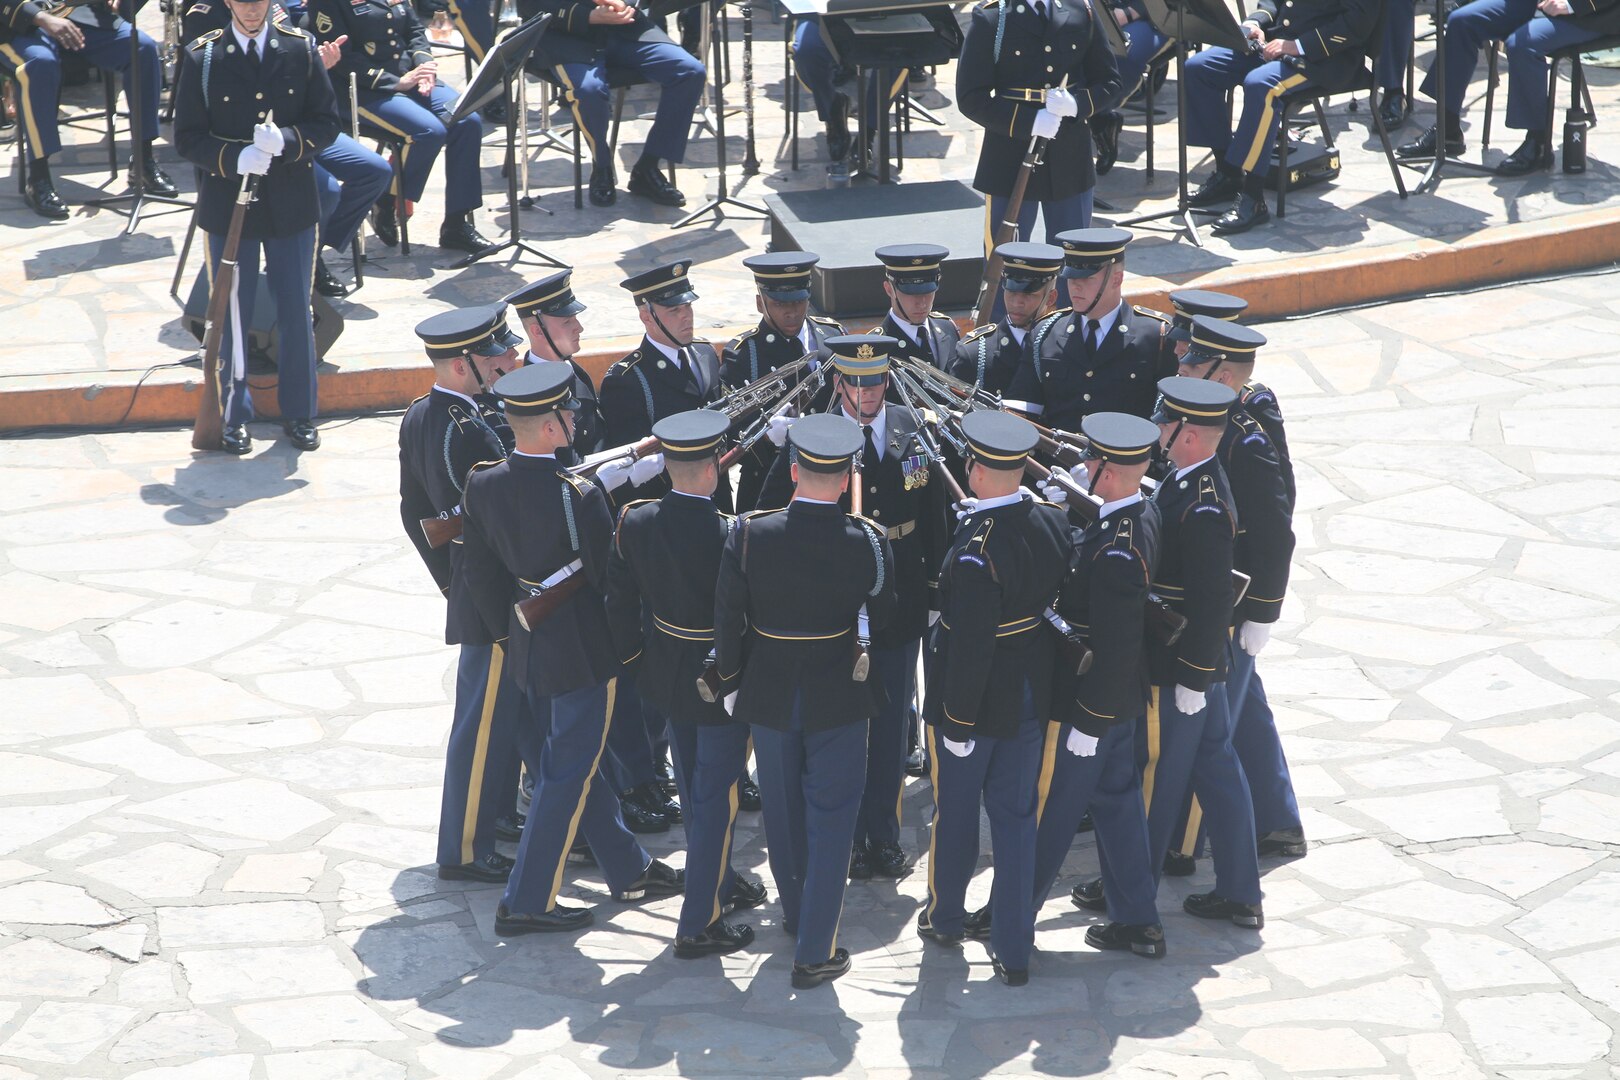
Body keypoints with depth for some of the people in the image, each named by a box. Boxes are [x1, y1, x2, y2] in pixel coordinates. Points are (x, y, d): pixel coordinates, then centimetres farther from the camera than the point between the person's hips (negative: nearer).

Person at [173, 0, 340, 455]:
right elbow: (187, 136, -3)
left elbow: (326, 122, 1)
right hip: (228, 205, -1)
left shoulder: (301, 49, 0)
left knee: (296, 312, 8)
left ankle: (299, 413, 22)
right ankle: (235, 416, 20)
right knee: (232, 315, 7)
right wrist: (234, 159, -21)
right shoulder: (202, 57, -4)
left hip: (291, 204, 1)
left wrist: (286, 142, -19)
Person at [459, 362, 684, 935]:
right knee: (567, 773, 6)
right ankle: (526, 902, 12)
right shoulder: (578, 497, -28)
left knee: (572, 761, 21)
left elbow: (478, 570, 3)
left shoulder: (482, 484, -8)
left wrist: (508, 631, 16)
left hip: (527, 646, 7)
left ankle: (628, 868, 38)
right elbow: (610, 574, -18)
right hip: (583, 649, -7)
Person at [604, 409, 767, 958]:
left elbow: (620, 599, 0)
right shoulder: (730, 536, -28)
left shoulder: (634, 522, -11)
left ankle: (719, 881, 43)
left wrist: (633, 654, 15)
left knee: (694, 788, 24)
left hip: (666, 675, 6)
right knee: (717, 795, 6)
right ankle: (699, 923, 10)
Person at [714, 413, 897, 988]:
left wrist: (730, 682, 5)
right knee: (831, 819, 9)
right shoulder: (868, 541, -19)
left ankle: (796, 913, 42)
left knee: (783, 810, 22)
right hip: (838, 698, -2)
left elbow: (727, 618, -10)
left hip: (768, 696, 2)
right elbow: (882, 616, -4)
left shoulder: (749, 533, -18)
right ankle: (814, 952, 9)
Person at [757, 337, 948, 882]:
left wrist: (935, 593, 9)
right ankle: (847, 841, 19)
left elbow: (933, 520, 8)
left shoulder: (911, 431, 1)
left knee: (891, 727, 12)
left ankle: (884, 836, 24)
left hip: (901, 606, 3)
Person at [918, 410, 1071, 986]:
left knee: (955, 811, 17)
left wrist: (956, 720, -16)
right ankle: (1014, 949, 18)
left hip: (974, 700, -6)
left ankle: (945, 918, 39)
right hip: (1031, 697, 6)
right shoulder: (1054, 522, -8)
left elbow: (970, 645, -26)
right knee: (1016, 814, 14)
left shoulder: (976, 551, -29)